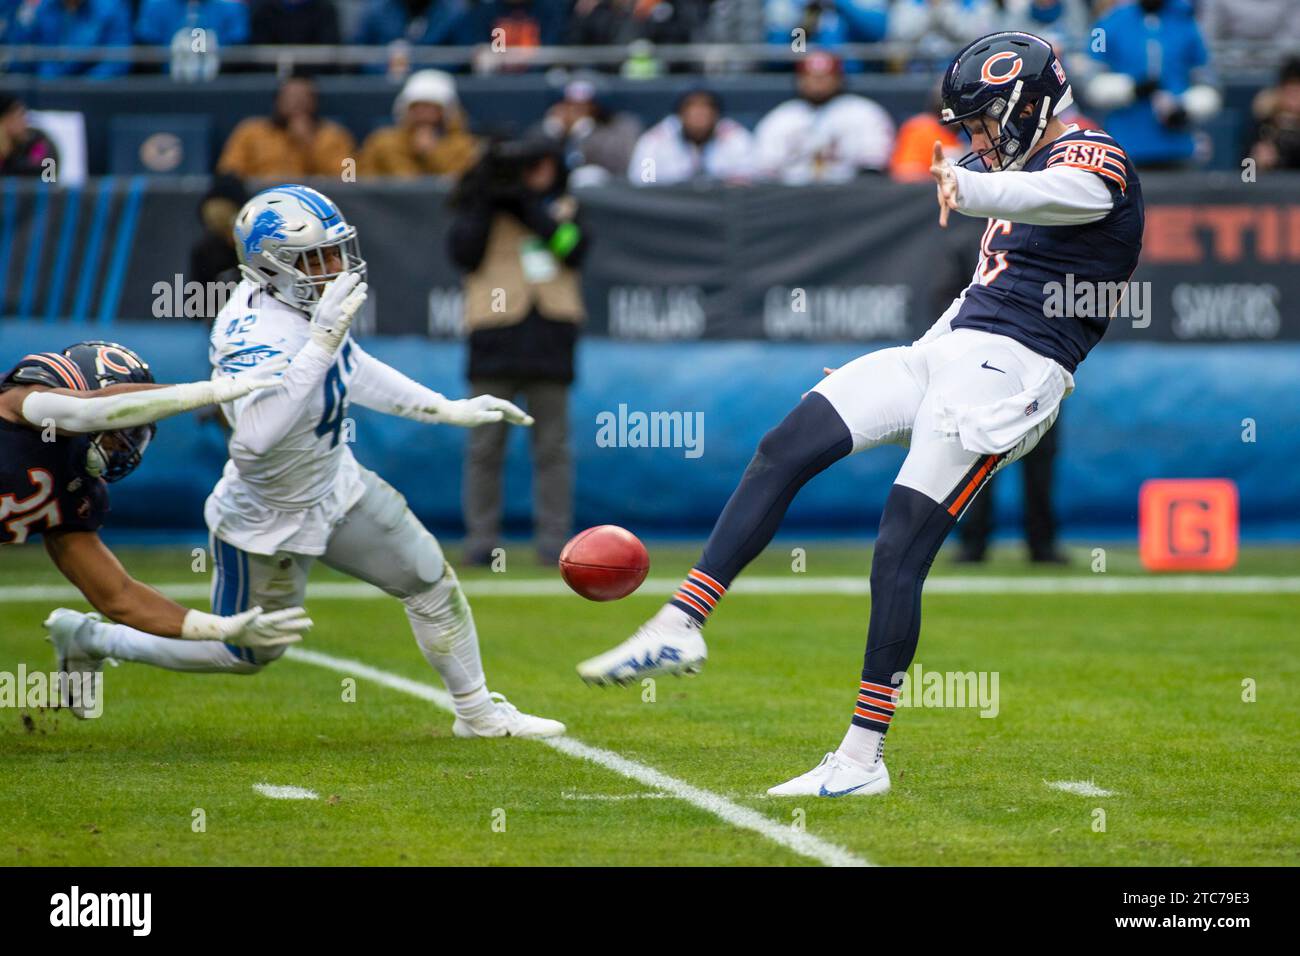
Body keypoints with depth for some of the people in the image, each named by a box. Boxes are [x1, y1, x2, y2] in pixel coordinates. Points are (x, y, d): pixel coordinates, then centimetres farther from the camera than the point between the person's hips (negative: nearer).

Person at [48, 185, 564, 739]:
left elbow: (351, 372, 10)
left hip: (335, 486, 7)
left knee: (431, 582, 10)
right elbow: (256, 436, -53)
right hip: (270, 521, -7)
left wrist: (449, 411, 10)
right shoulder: (256, 333, -36)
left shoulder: (306, 297, -10)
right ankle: (92, 637, 30)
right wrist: (322, 340, -51)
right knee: (244, 654, 12)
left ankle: (478, 713, 30)